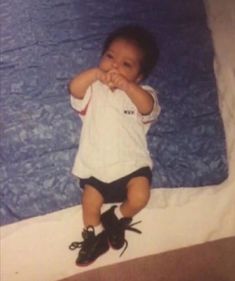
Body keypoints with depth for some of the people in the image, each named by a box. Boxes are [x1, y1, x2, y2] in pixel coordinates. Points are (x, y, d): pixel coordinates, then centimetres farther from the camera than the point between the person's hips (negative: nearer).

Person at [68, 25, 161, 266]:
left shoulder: (141, 92, 0)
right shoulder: (94, 89, 4)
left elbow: (148, 108, -24)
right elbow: (74, 89, -18)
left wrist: (126, 85, -39)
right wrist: (96, 73, -34)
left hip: (131, 162, -1)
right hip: (96, 165, 2)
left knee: (139, 197, -20)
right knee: (90, 203, -9)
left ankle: (117, 218, 14)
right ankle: (95, 236, 23)